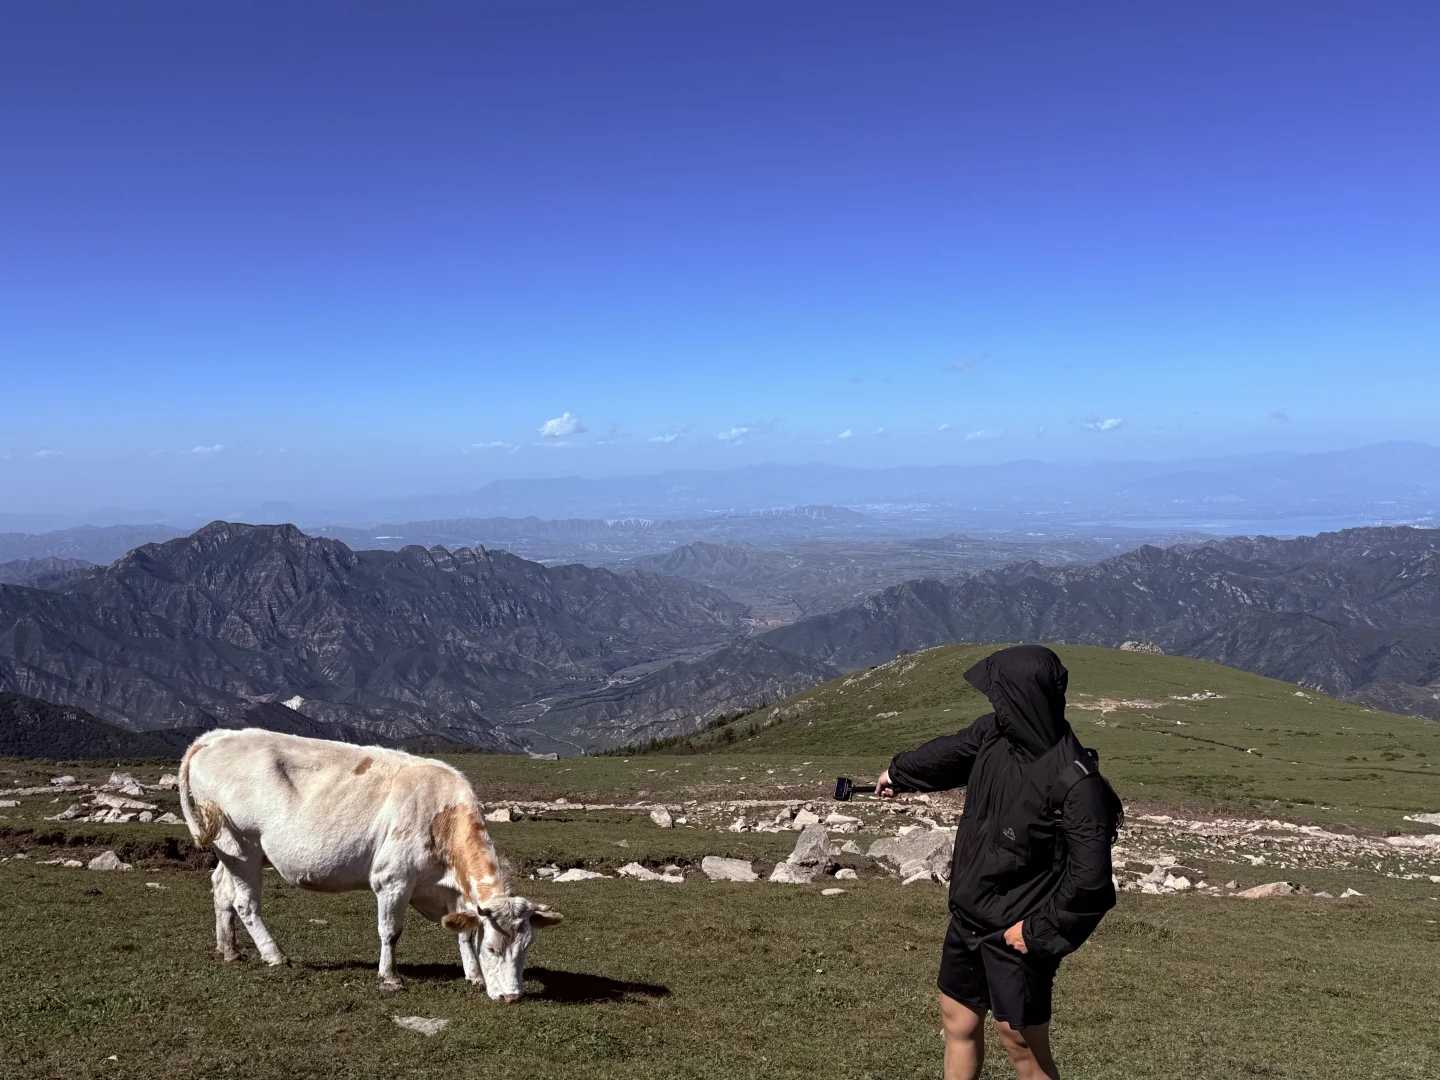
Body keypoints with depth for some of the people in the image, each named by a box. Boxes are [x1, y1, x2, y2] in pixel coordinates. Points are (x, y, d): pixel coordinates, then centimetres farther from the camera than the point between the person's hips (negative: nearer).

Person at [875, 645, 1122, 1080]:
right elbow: (946, 752, 16)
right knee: (958, 1020, 21)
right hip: (968, 915, 8)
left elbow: (1090, 877, -25)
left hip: (1016, 934, -7)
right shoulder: (993, 734, -6)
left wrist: (1040, 930, -18)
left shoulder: (1076, 782, -28)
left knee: (1023, 1045, 4)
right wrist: (898, 773, 34)